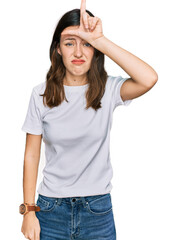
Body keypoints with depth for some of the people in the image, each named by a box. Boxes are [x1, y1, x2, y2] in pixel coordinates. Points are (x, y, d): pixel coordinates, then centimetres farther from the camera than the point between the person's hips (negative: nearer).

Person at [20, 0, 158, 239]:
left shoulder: (108, 89, -9)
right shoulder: (41, 94, -5)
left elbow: (149, 79, -30)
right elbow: (31, 155, 0)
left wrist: (99, 40, -28)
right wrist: (29, 211, -2)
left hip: (98, 210, 0)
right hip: (51, 208, 1)